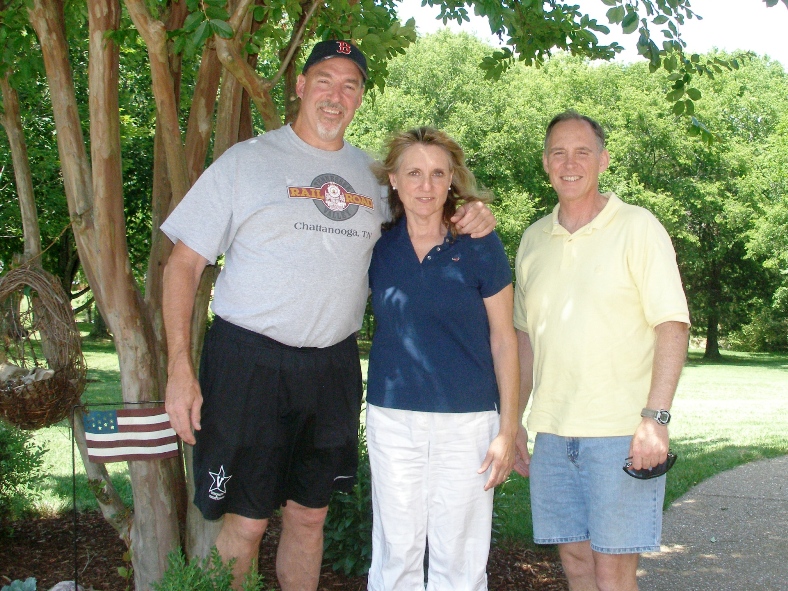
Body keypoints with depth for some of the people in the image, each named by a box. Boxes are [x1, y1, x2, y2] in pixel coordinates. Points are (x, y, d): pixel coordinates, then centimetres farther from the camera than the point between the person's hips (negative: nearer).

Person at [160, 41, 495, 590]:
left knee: (309, 515, 14)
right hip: (249, 360, -4)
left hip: (333, 367, 4)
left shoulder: (372, 174, 10)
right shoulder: (246, 161, -2)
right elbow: (184, 264, -3)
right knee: (246, 521, 0)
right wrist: (180, 367, -13)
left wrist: (471, 217, 0)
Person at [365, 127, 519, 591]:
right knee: (396, 551, 8)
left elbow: (503, 339, -2)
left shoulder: (480, 245, -5)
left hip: (466, 421, -2)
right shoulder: (379, 246, 2)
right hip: (392, 418, 2)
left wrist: (508, 428, -4)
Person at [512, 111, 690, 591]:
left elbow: (673, 326, -8)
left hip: (622, 433, -5)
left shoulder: (637, 227, -3)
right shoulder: (535, 240, 13)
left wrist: (655, 418, -18)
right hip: (553, 433, 5)